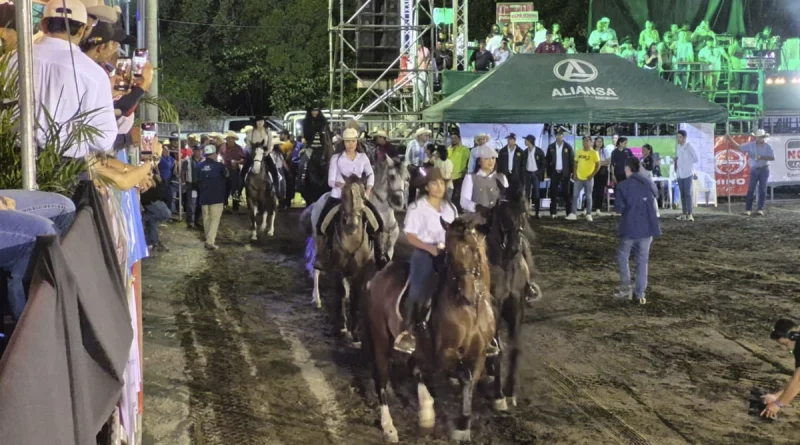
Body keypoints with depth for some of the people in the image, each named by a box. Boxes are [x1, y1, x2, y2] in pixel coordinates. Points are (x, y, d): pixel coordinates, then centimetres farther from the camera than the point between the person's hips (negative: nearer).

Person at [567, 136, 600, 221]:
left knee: (588, 197, 3)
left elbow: (598, 165, -7)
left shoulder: (594, 153, -6)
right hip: (579, 178, 4)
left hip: (588, 179, -4)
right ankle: (573, 214, 2)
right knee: (575, 195, 0)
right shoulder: (579, 152, 7)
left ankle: (588, 214, 9)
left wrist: (592, 175, -12)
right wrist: (575, 174, 3)